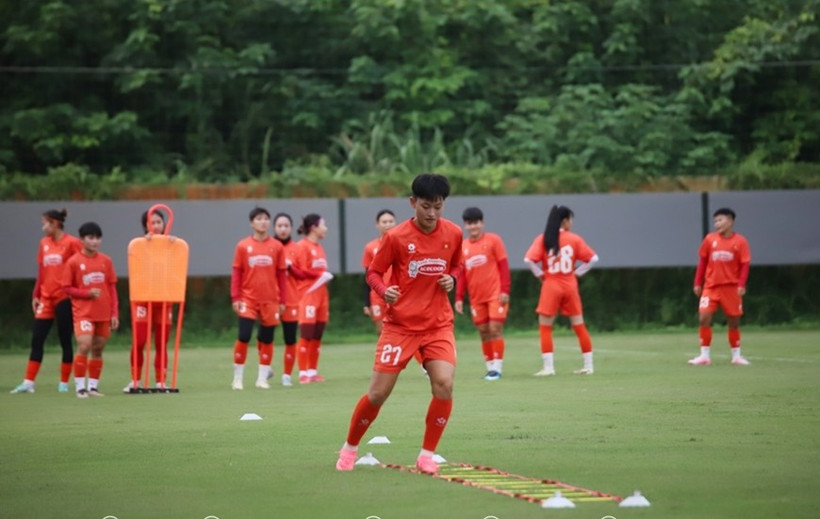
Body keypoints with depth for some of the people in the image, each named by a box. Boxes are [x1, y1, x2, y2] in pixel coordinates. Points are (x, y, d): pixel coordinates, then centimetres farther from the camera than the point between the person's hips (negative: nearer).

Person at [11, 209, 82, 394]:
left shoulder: (72, 243, -7)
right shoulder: (44, 243, 11)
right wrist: (35, 295, 13)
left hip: (64, 297, -6)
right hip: (46, 298, 6)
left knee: (65, 340, 2)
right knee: (37, 339, 1)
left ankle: (64, 383, 10)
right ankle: (28, 382, 2)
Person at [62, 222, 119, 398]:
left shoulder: (106, 261, 7)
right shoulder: (74, 262, -3)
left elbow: (112, 288, 10)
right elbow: (66, 288, -1)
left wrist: (115, 313, 5)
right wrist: (87, 293, -15)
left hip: (104, 314, 4)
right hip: (83, 313, -4)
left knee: (98, 350, 7)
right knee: (84, 347, -16)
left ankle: (93, 386, 16)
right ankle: (80, 387, -9)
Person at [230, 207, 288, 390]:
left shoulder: (277, 246, 3)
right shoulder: (243, 246, 0)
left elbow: (281, 274, 7)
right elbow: (236, 273, 2)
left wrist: (282, 300, 6)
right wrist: (235, 298, -3)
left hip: (270, 300, 2)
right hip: (248, 299, -2)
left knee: (267, 339, 6)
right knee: (244, 337, -7)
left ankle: (262, 378, 17)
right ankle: (237, 378, 3)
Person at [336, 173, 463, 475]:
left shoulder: (453, 234, -1)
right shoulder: (396, 237, -11)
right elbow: (373, 273, -2)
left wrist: (452, 279, -5)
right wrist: (384, 291, -23)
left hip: (438, 324, 2)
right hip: (400, 324, -2)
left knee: (444, 384, -18)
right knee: (378, 393, -1)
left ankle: (427, 455, -3)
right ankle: (350, 447, 23)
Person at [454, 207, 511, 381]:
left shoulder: (493, 240, -2)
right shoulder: (463, 247, 8)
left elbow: (503, 265, -4)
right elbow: (461, 273, 12)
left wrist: (505, 290, -11)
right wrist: (459, 298, 6)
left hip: (496, 295, -4)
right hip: (476, 298, 4)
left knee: (495, 329, -9)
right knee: (483, 332, 5)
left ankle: (497, 368, -6)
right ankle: (490, 367, 12)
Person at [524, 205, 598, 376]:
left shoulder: (543, 239, -4)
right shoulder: (574, 239, -1)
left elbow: (529, 259, -15)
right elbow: (592, 258, -2)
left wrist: (540, 274, -2)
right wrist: (578, 272, 5)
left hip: (551, 286, -2)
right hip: (570, 286, 2)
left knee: (545, 328, 5)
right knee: (579, 326, 10)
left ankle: (548, 367, -3)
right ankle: (588, 366, 11)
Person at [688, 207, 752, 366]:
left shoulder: (740, 241, -4)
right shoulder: (709, 239, 3)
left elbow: (744, 264, -6)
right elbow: (702, 262, 8)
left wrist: (741, 284, -17)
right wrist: (697, 283, 6)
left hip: (731, 287, -1)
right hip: (711, 286, 1)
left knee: (734, 321, 6)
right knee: (704, 318, -11)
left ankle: (736, 356, 20)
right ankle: (704, 356, -3)